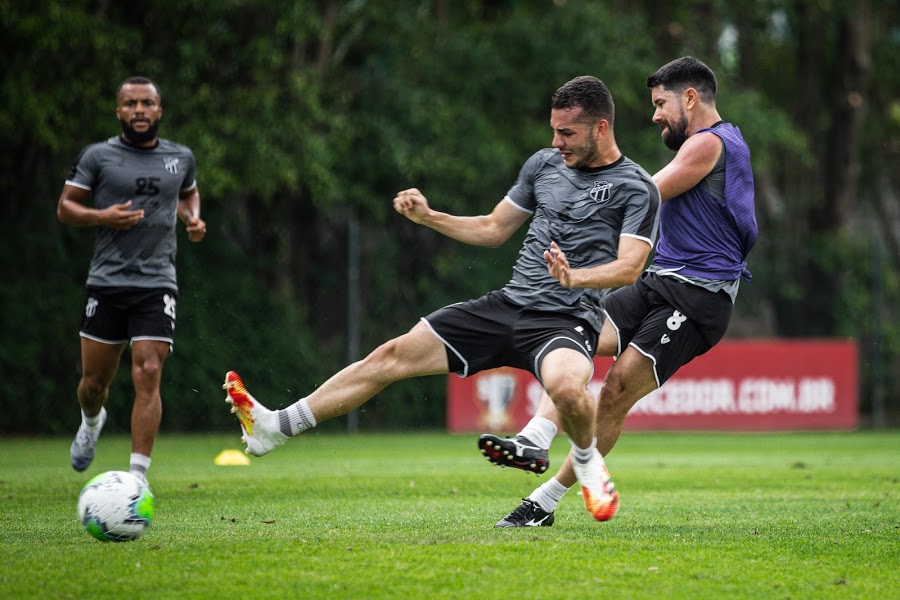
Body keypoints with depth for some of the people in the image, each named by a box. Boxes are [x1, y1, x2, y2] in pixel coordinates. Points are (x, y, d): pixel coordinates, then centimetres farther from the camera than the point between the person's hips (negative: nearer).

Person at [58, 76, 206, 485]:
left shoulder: (181, 158, 9)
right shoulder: (97, 156, 1)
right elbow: (65, 207, 4)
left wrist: (193, 218, 9)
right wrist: (101, 217, -14)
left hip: (158, 284, 0)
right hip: (106, 282, 0)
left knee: (148, 376, -15)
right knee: (95, 381, 8)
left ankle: (137, 477, -15)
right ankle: (91, 421, 46)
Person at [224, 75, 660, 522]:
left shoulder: (636, 188, -5)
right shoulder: (544, 164, 14)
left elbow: (629, 267, -16)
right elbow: (494, 229, 24)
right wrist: (427, 217, 13)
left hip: (564, 321, -6)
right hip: (507, 306, 6)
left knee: (565, 386, -40)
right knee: (394, 355, 1)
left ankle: (588, 460, -4)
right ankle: (276, 427, 8)